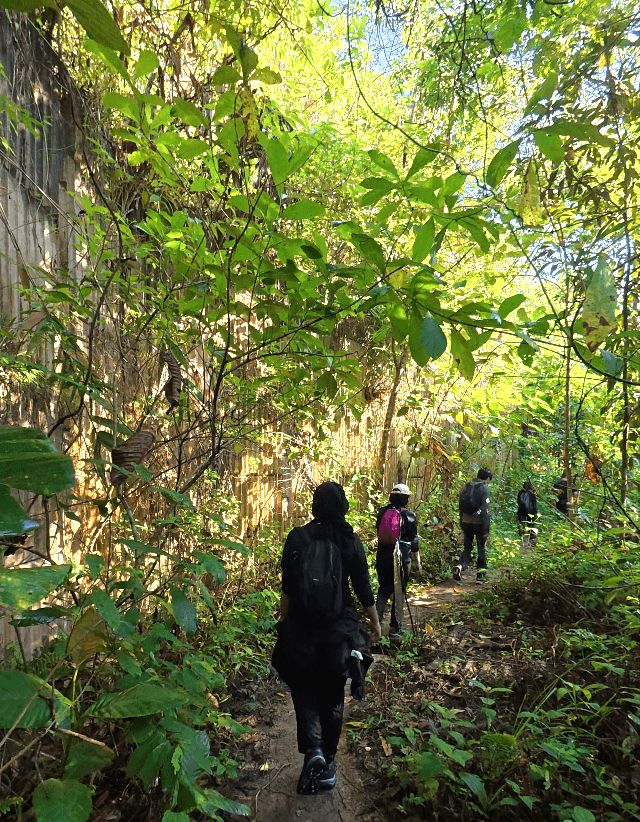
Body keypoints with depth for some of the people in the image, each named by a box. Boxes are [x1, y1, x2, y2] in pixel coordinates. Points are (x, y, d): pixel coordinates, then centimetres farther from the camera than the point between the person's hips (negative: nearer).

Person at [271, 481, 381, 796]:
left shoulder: (297, 538, -10)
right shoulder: (351, 541, -7)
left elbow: (287, 588, -9)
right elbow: (363, 587, -2)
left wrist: (283, 623, 4)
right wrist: (374, 621, 13)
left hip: (302, 628, -1)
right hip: (340, 629, 2)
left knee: (303, 690, 16)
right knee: (333, 695, 18)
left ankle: (312, 750, -4)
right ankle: (328, 764, 30)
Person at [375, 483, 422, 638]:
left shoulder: (382, 512, 3)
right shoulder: (409, 515, -9)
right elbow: (414, 541, -6)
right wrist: (418, 562, 2)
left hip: (383, 558, 3)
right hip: (402, 559, -3)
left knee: (383, 590, 15)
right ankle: (395, 627, 17)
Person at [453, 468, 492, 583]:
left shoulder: (466, 487, 7)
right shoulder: (484, 489, -10)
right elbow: (485, 510, -14)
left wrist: (462, 527, 16)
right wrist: (486, 529, -10)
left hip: (466, 522, 4)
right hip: (478, 522, -4)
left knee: (467, 547, 13)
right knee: (481, 548, 10)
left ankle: (459, 566, -9)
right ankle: (481, 574, 15)